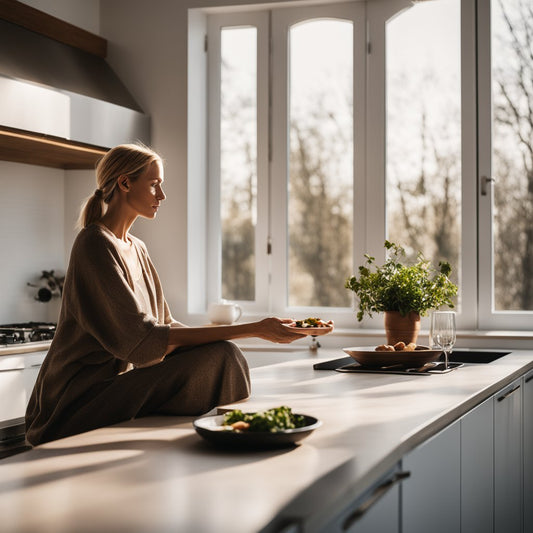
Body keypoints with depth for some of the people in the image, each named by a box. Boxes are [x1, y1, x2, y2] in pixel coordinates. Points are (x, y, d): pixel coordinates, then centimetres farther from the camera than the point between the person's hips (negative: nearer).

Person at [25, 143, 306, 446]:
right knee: (220, 356, -21)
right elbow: (144, 338, -21)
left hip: (121, 381, 9)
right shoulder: (96, 244, -13)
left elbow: (165, 326, 13)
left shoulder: (137, 249, 17)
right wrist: (252, 330, -23)